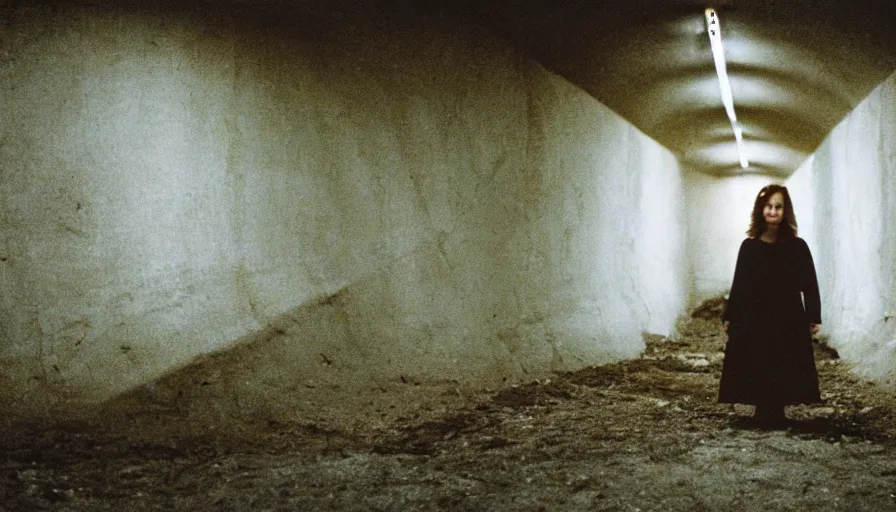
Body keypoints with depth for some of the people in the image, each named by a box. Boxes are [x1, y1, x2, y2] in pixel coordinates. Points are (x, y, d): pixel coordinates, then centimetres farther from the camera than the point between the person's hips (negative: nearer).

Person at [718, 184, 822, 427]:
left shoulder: (798, 246, 0)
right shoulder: (749, 246, 2)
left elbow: (809, 284, -1)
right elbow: (739, 284, 5)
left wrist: (814, 317, -7)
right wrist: (729, 316, 3)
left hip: (788, 319, -1)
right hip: (753, 319, 1)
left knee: (784, 371, 2)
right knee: (757, 371, 2)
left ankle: (773, 414, 13)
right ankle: (766, 413, 12)